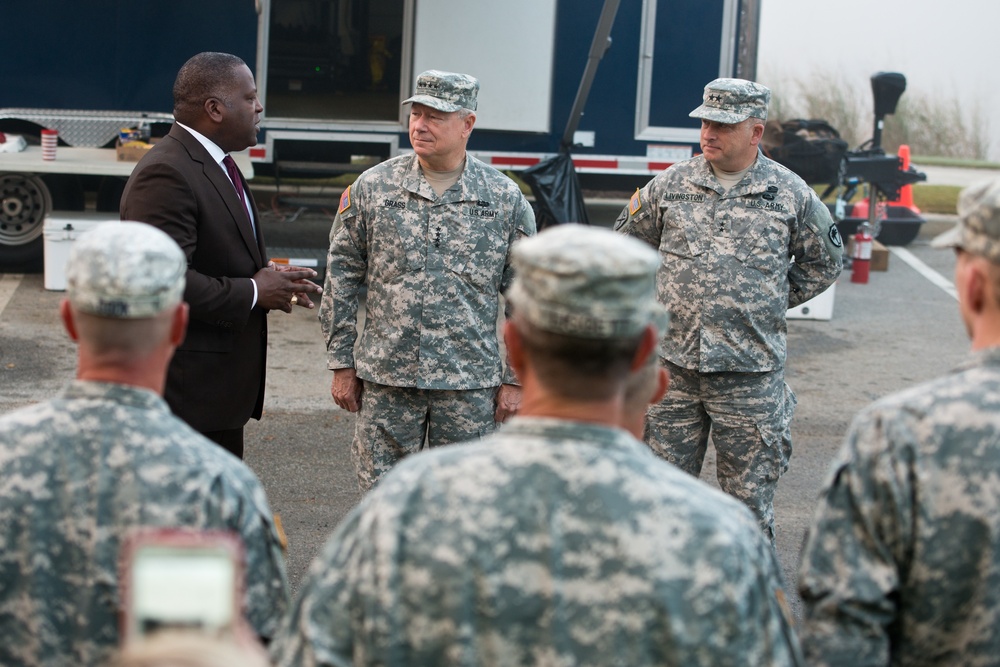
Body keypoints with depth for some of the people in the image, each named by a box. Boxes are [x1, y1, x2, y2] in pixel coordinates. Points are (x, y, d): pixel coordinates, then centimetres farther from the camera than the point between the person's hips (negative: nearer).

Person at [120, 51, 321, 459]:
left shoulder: (218, 164, 15)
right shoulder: (166, 174, -20)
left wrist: (269, 276, 5)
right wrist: (253, 292, -18)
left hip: (222, 382, 11)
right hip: (187, 388, -10)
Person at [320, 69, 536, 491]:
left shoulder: (505, 199, 2)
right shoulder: (373, 188, 2)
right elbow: (341, 277, 6)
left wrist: (515, 379, 2)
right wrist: (341, 364, 2)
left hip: (470, 383, 0)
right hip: (385, 378, 0)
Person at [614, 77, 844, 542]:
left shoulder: (790, 194, 1)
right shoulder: (670, 185, 4)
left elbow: (823, 263, 15)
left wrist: (770, 302, 8)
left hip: (749, 372, -2)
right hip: (673, 364, 2)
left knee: (749, 501, 4)